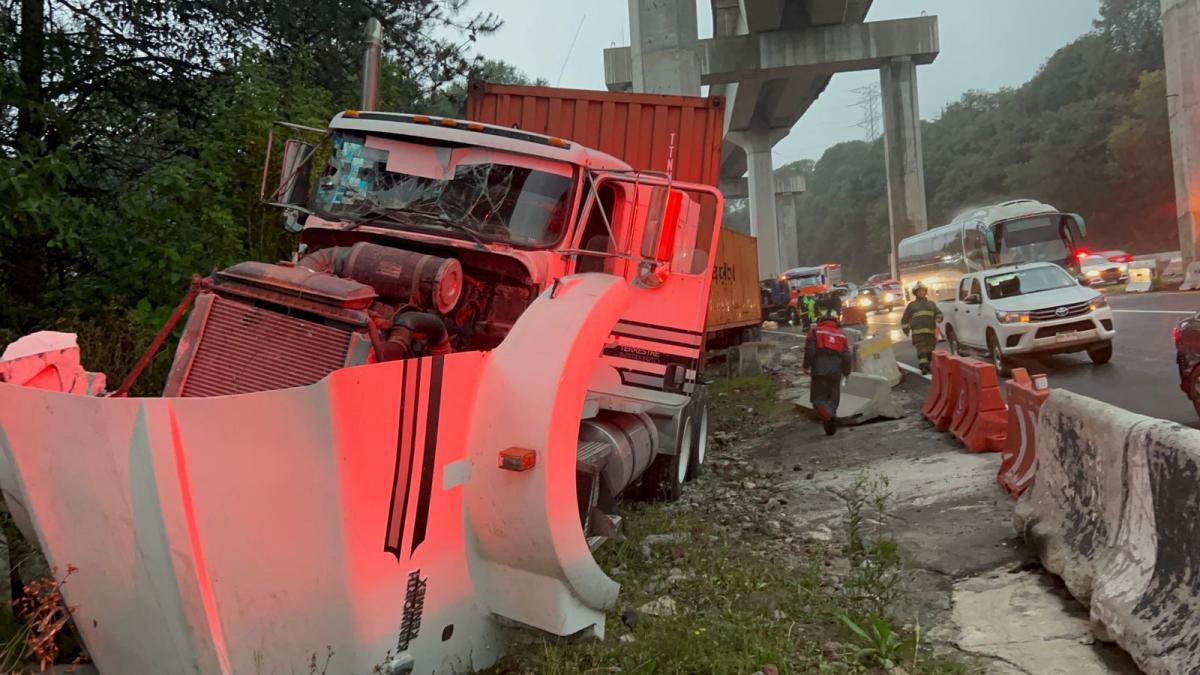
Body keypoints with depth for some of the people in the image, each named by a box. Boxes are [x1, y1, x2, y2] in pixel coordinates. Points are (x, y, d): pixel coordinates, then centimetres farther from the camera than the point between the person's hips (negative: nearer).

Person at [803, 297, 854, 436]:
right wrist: (846, 372, 22)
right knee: (833, 399, 16)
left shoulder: (815, 331, -3)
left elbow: (809, 351, -11)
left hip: (819, 371, -3)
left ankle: (828, 416, -27)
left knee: (818, 398, 4)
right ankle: (830, 427, 13)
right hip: (836, 372, 3)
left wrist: (806, 366, 2)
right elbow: (846, 355, 8)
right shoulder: (841, 334, 8)